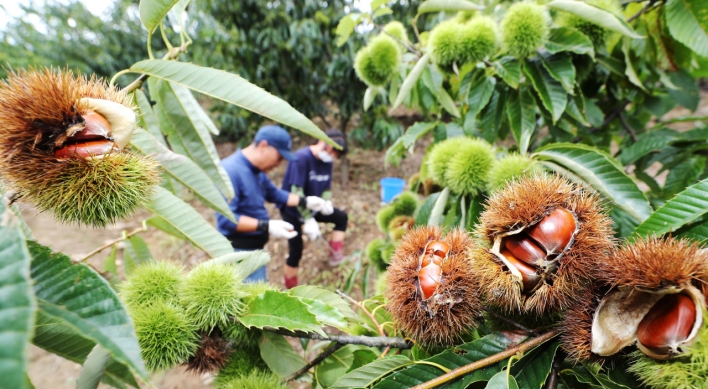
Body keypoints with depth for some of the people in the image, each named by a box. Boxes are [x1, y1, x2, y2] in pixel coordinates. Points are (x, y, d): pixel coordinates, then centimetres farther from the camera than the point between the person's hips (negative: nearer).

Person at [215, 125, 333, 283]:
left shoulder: (257, 171, 5)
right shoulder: (230, 170, -23)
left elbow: (273, 193, 20)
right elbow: (226, 218, -28)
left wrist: (305, 201, 10)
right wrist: (266, 226, -31)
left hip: (256, 248, 10)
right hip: (240, 252, -10)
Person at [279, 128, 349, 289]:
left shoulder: (327, 161, -4)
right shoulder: (301, 157, -26)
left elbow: (326, 188, 2)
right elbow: (296, 191, -30)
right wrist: (308, 220, -32)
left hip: (311, 208, 7)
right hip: (292, 211, -7)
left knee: (341, 217, 5)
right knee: (296, 251, -3)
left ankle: (336, 256, 12)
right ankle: (291, 289, 17)